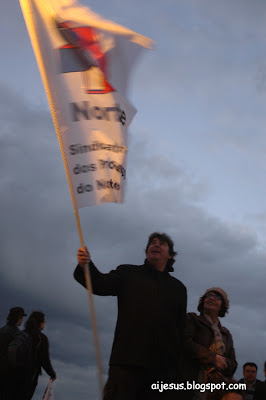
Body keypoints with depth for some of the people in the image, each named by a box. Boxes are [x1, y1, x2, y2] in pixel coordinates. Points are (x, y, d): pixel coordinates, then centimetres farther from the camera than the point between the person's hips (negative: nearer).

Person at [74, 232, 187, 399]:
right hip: (127, 362, -2)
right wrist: (86, 267, -26)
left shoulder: (178, 288, 21)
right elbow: (101, 285, -4)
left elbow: (181, 328, 17)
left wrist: (177, 365, 8)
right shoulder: (128, 273, 15)